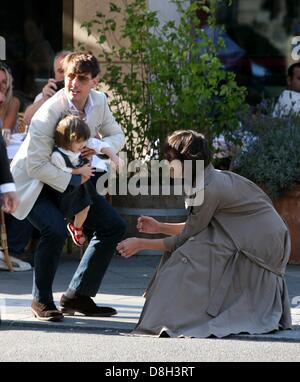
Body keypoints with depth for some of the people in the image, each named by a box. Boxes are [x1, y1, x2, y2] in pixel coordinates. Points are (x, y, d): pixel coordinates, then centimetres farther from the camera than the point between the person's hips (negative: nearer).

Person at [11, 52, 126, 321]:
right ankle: (41, 301, -10)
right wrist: (73, 180, -25)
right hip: (34, 182, -8)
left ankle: (78, 296, 12)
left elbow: (117, 136, 5)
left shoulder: (99, 102, -9)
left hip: (72, 178, 8)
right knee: (55, 230, -32)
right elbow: (36, 165, -29)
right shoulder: (48, 113, -29)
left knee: (114, 227, 2)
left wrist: (101, 146, -18)